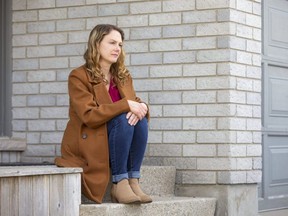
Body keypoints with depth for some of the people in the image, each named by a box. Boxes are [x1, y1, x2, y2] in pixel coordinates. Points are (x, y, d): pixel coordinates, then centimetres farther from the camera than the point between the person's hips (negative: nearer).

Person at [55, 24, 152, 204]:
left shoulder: (123, 76, 10)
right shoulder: (78, 77, -10)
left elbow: (136, 103, 3)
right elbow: (89, 115, -20)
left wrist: (141, 107, -23)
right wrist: (126, 105, -27)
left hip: (114, 145, 6)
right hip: (88, 146, -5)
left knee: (140, 120, -21)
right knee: (123, 120, -28)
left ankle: (133, 181, -19)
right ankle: (119, 184, -25)